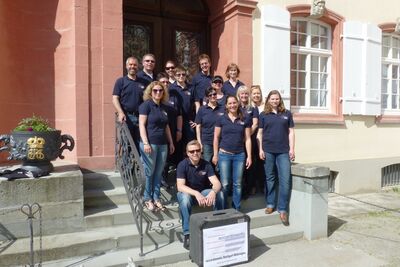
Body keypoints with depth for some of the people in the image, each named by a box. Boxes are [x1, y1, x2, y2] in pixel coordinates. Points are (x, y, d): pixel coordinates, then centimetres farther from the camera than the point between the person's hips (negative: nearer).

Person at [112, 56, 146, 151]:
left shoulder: (142, 82, 15)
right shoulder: (121, 81, 6)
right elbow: (115, 99, -3)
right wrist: (120, 113, -18)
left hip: (140, 118, 3)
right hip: (126, 117, -3)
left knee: (140, 145, 5)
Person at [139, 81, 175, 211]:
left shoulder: (163, 107, 15)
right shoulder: (146, 105, -5)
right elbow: (142, 125, -11)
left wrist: (171, 142, 17)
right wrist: (145, 143, -19)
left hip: (162, 144, 6)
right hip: (150, 143, -6)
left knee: (159, 172, 9)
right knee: (149, 172, 2)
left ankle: (156, 198, 20)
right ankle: (147, 198, 16)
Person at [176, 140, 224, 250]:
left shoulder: (206, 164, -10)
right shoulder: (182, 165, -18)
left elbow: (217, 183, -18)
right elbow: (180, 186, -28)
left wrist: (213, 192, -42)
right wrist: (196, 194, -45)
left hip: (204, 192, 3)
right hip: (188, 193, -2)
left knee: (219, 194, -26)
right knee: (184, 198, -37)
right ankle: (187, 234, -27)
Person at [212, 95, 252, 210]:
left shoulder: (245, 120, 4)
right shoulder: (221, 119, 1)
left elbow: (247, 139, 5)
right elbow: (216, 138, 2)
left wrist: (249, 156, 1)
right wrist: (215, 155, -1)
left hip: (240, 155, 2)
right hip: (224, 154, -1)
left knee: (237, 184, 8)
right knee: (225, 184, 1)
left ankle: (237, 209, 23)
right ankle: (223, 209, 17)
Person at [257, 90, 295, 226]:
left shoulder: (287, 113, 9)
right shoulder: (264, 115, 7)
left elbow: (291, 132, 9)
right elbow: (260, 134, 6)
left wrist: (292, 149, 2)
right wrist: (260, 149, -2)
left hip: (283, 151, 0)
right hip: (268, 151, 0)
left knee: (285, 180, -4)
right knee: (270, 178, 9)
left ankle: (283, 210, 5)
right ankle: (270, 204, 24)